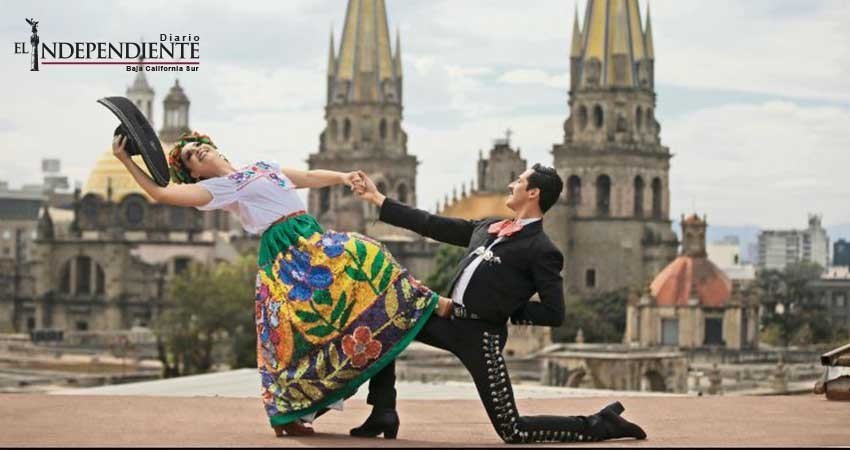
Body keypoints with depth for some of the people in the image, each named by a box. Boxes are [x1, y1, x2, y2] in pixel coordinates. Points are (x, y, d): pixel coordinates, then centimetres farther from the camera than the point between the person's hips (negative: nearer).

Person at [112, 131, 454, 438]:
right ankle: (287, 414, 2)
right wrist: (126, 160, -9)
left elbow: (310, 177, 30)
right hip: (283, 254, -6)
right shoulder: (215, 188, 5)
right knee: (293, 331, -12)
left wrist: (343, 177, 14)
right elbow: (161, 193, -6)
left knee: (366, 260, -11)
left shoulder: (263, 168, 25)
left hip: (313, 240, 6)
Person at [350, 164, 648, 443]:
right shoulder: (489, 228, 12)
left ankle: (599, 426, 9)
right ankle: (383, 414, 13)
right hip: (449, 320, 8)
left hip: (481, 336, -8)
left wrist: (505, 310, -8)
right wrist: (378, 199, 18)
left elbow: (554, 314, -13)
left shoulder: (541, 251, -10)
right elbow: (432, 225, 17)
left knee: (514, 432, -8)